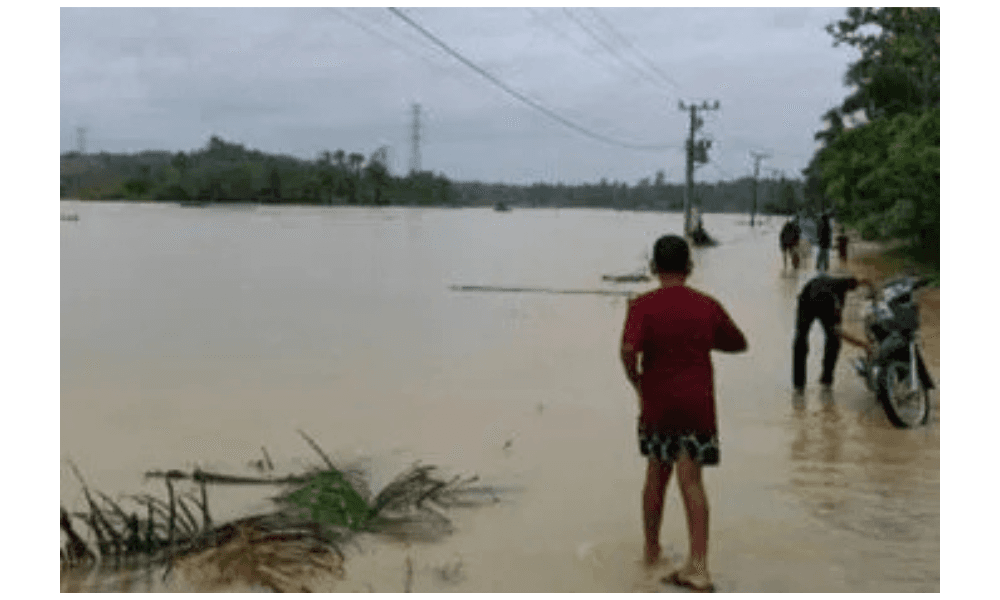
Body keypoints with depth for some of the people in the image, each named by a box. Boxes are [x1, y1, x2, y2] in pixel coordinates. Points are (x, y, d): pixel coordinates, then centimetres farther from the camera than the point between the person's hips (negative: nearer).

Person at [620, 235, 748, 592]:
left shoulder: (643, 306, -7)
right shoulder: (708, 306, 1)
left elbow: (629, 350, -22)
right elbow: (739, 344, 13)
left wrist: (636, 383, -5)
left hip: (656, 402, -1)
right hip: (698, 402, 1)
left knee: (656, 475, 17)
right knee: (691, 481, -1)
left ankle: (652, 549, 32)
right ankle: (698, 566, -8)